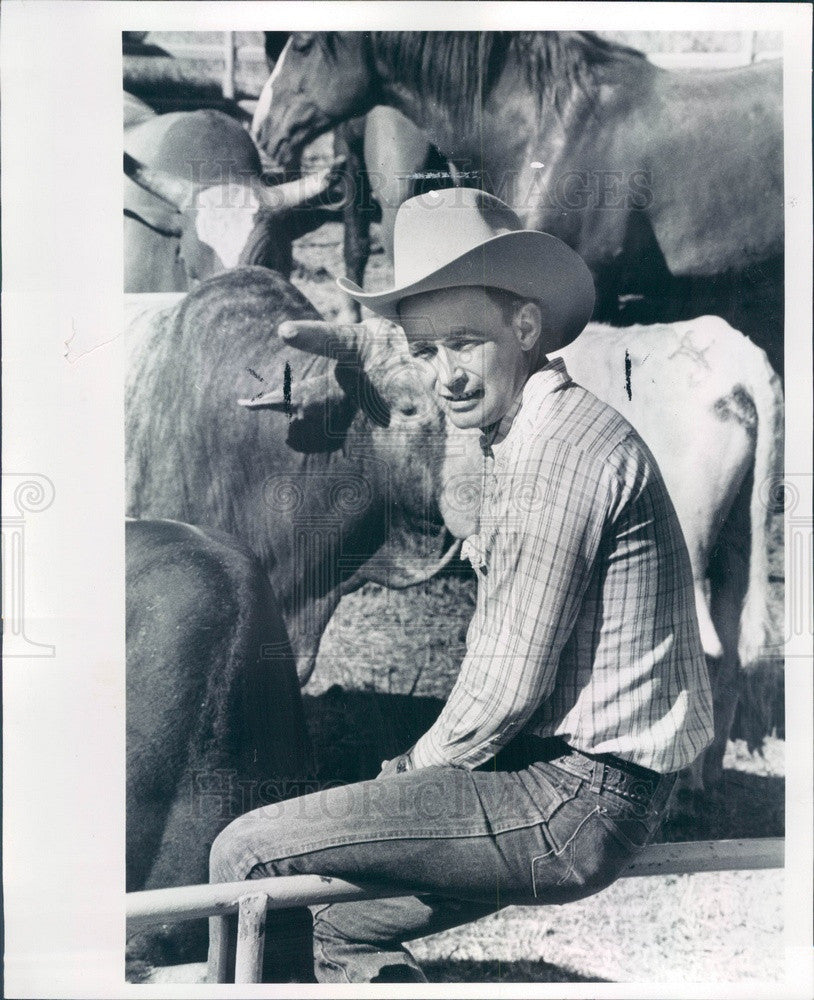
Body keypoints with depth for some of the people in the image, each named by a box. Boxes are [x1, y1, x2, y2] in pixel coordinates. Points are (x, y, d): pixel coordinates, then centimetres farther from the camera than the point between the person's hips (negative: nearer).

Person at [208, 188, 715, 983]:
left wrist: (409, 774, -4)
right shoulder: (529, 437, 14)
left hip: (574, 798, -10)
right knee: (334, 920, 20)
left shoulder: (557, 446, -19)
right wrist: (418, 774, 10)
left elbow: (508, 688, -21)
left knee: (247, 853, -8)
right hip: (576, 785, 10)